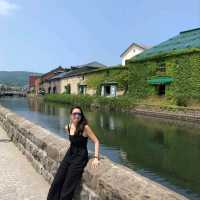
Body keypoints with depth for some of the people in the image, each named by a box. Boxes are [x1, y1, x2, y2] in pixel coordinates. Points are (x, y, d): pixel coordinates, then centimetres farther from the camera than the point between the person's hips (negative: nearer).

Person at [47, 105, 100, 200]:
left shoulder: (85, 127, -18)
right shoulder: (68, 127, 1)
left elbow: (96, 141, -18)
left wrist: (96, 158, -24)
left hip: (80, 157, -6)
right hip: (69, 154, 6)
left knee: (68, 185, -4)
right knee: (57, 181, 5)